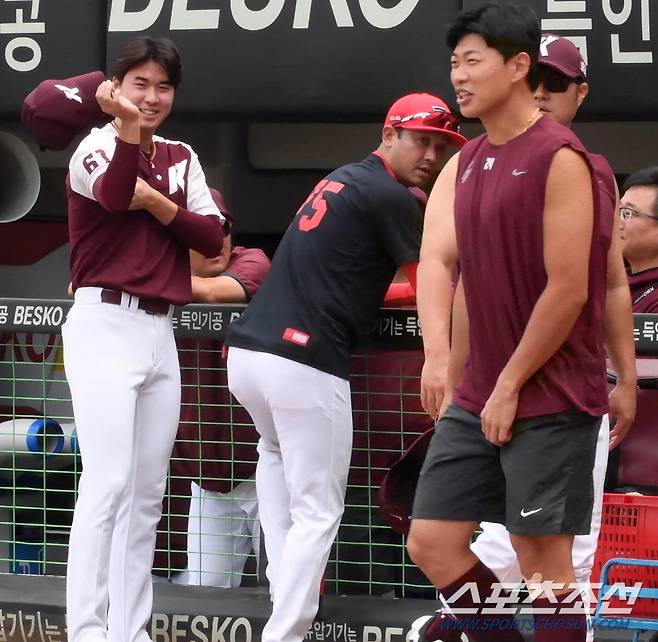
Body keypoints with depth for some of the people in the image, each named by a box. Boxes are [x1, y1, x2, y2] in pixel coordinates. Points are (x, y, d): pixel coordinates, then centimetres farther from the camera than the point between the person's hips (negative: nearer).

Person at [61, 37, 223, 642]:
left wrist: (156, 201, -10)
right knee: (109, 484, -16)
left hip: (160, 331, 7)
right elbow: (114, 195, -28)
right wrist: (127, 124, -40)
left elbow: (212, 236, 2)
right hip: (104, 325, -7)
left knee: (148, 492, 8)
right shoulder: (97, 146, -4)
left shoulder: (181, 159, 15)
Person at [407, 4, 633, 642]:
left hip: (550, 399, -8)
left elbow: (568, 290, -16)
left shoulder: (559, 158, -12)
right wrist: (438, 352, -19)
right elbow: (435, 260, -1)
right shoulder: (462, 166, 11)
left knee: (542, 561, -4)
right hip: (478, 397, 8)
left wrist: (512, 386, -12)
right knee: (431, 543, 7)